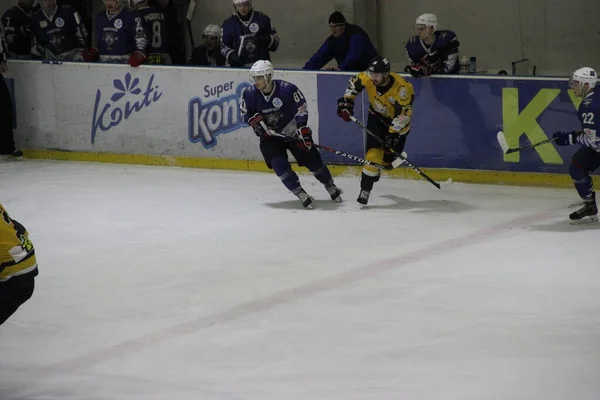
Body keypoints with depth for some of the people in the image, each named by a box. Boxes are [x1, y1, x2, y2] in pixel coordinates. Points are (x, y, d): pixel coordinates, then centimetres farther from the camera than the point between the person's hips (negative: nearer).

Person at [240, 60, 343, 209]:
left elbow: (301, 107, -13)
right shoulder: (249, 94, -14)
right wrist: (254, 119, -20)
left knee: (312, 160, 2)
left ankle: (330, 186, 27)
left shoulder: (287, 89, -22)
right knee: (279, 164, -19)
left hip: (292, 131, -2)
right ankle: (300, 194, -7)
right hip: (269, 135, 2)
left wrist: (302, 128, -22)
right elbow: (244, 113, 1)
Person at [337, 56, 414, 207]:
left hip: (397, 121, -2)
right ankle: (365, 190, -5)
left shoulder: (400, 88, -36)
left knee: (389, 154, -4)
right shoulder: (368, 77, -23)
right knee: (373, 153, -11)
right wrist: (346, 101, -3)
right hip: (377, 116, 2)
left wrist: (393, 135, -34)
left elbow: (403, 114, -32)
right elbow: (354, 83, 0)